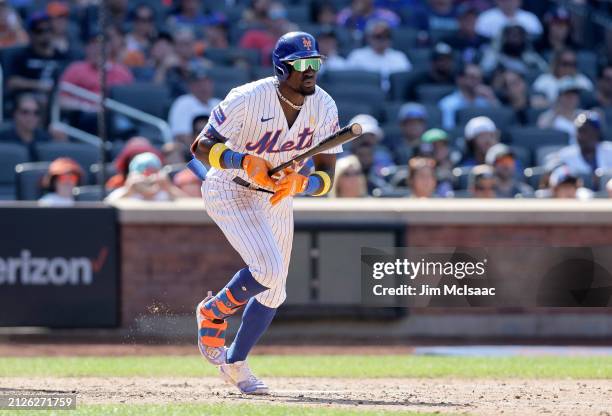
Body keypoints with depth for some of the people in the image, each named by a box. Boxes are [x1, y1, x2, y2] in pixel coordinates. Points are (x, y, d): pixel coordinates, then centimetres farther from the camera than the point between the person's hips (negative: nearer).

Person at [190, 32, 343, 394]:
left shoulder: (324, 108, -11)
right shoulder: (248, 99, -26)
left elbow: (327, 176, -10)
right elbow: (202, 147, -21)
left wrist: (299, 183, -32)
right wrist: (247, 162, -37)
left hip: (278, 198, 6)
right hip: (230, 192, -6)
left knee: (273, 293, 9)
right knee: (268, 269, -25)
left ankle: (235, 362, 29)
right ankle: (213, 313, 3)